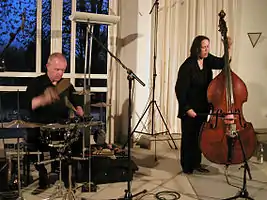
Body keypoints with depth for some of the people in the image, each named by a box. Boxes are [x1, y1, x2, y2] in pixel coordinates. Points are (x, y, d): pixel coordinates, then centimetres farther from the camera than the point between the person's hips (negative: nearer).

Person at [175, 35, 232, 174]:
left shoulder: (208, 60, 0)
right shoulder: (188, 66, -20)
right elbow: (180, 89, -19)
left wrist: (228, 49, -13)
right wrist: (187, 108, -19)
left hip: (203, 108, 7)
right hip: (190, 109, -7)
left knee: (199, 136, 16)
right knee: (189, 137, 5)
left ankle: (196, 163, 30)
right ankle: (187, 166, 19)